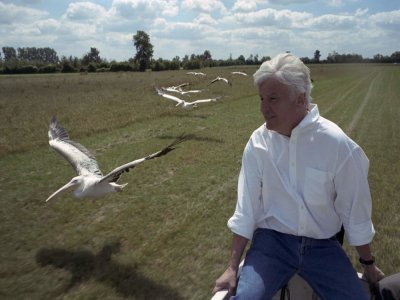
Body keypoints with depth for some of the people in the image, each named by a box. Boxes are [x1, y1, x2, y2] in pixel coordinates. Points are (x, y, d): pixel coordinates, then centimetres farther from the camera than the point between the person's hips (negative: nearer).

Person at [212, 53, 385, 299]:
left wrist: (369, 264, 10)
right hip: (273, 239, 0)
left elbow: (355, 210, -3)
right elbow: (246, 209, -6)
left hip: (322, 244, 1)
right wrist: (233, 268, -3)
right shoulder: (258, 142, -10)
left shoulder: (337, 144, -14)